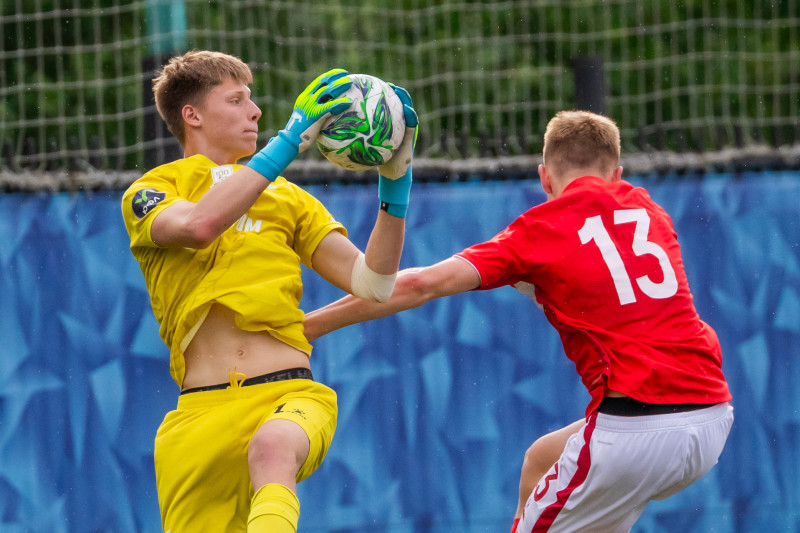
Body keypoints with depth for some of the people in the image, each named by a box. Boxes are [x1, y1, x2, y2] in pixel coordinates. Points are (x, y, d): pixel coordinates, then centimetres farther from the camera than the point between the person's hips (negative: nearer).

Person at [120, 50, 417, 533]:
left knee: (271, 448, -35)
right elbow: (198, 224, -13)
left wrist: (395, 181, 2)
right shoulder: (149, 195, 13)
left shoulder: (287, 198, 24)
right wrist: (289, 142, -14)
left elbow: (372, 283, 13)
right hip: (202, 411, 0)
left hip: (290, 398, 0)